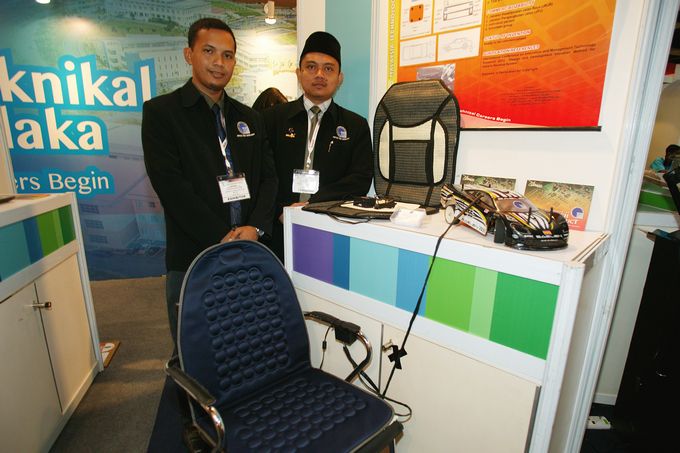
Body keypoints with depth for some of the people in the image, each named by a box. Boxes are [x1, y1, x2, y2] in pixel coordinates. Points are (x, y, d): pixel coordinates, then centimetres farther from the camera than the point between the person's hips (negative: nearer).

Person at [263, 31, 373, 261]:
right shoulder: (272, 118, 7)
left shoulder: (356, 126, 7)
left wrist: (311, 204, -16)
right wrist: (281, 211, -13)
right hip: (280, 231, 0)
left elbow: (361, 180, -5)